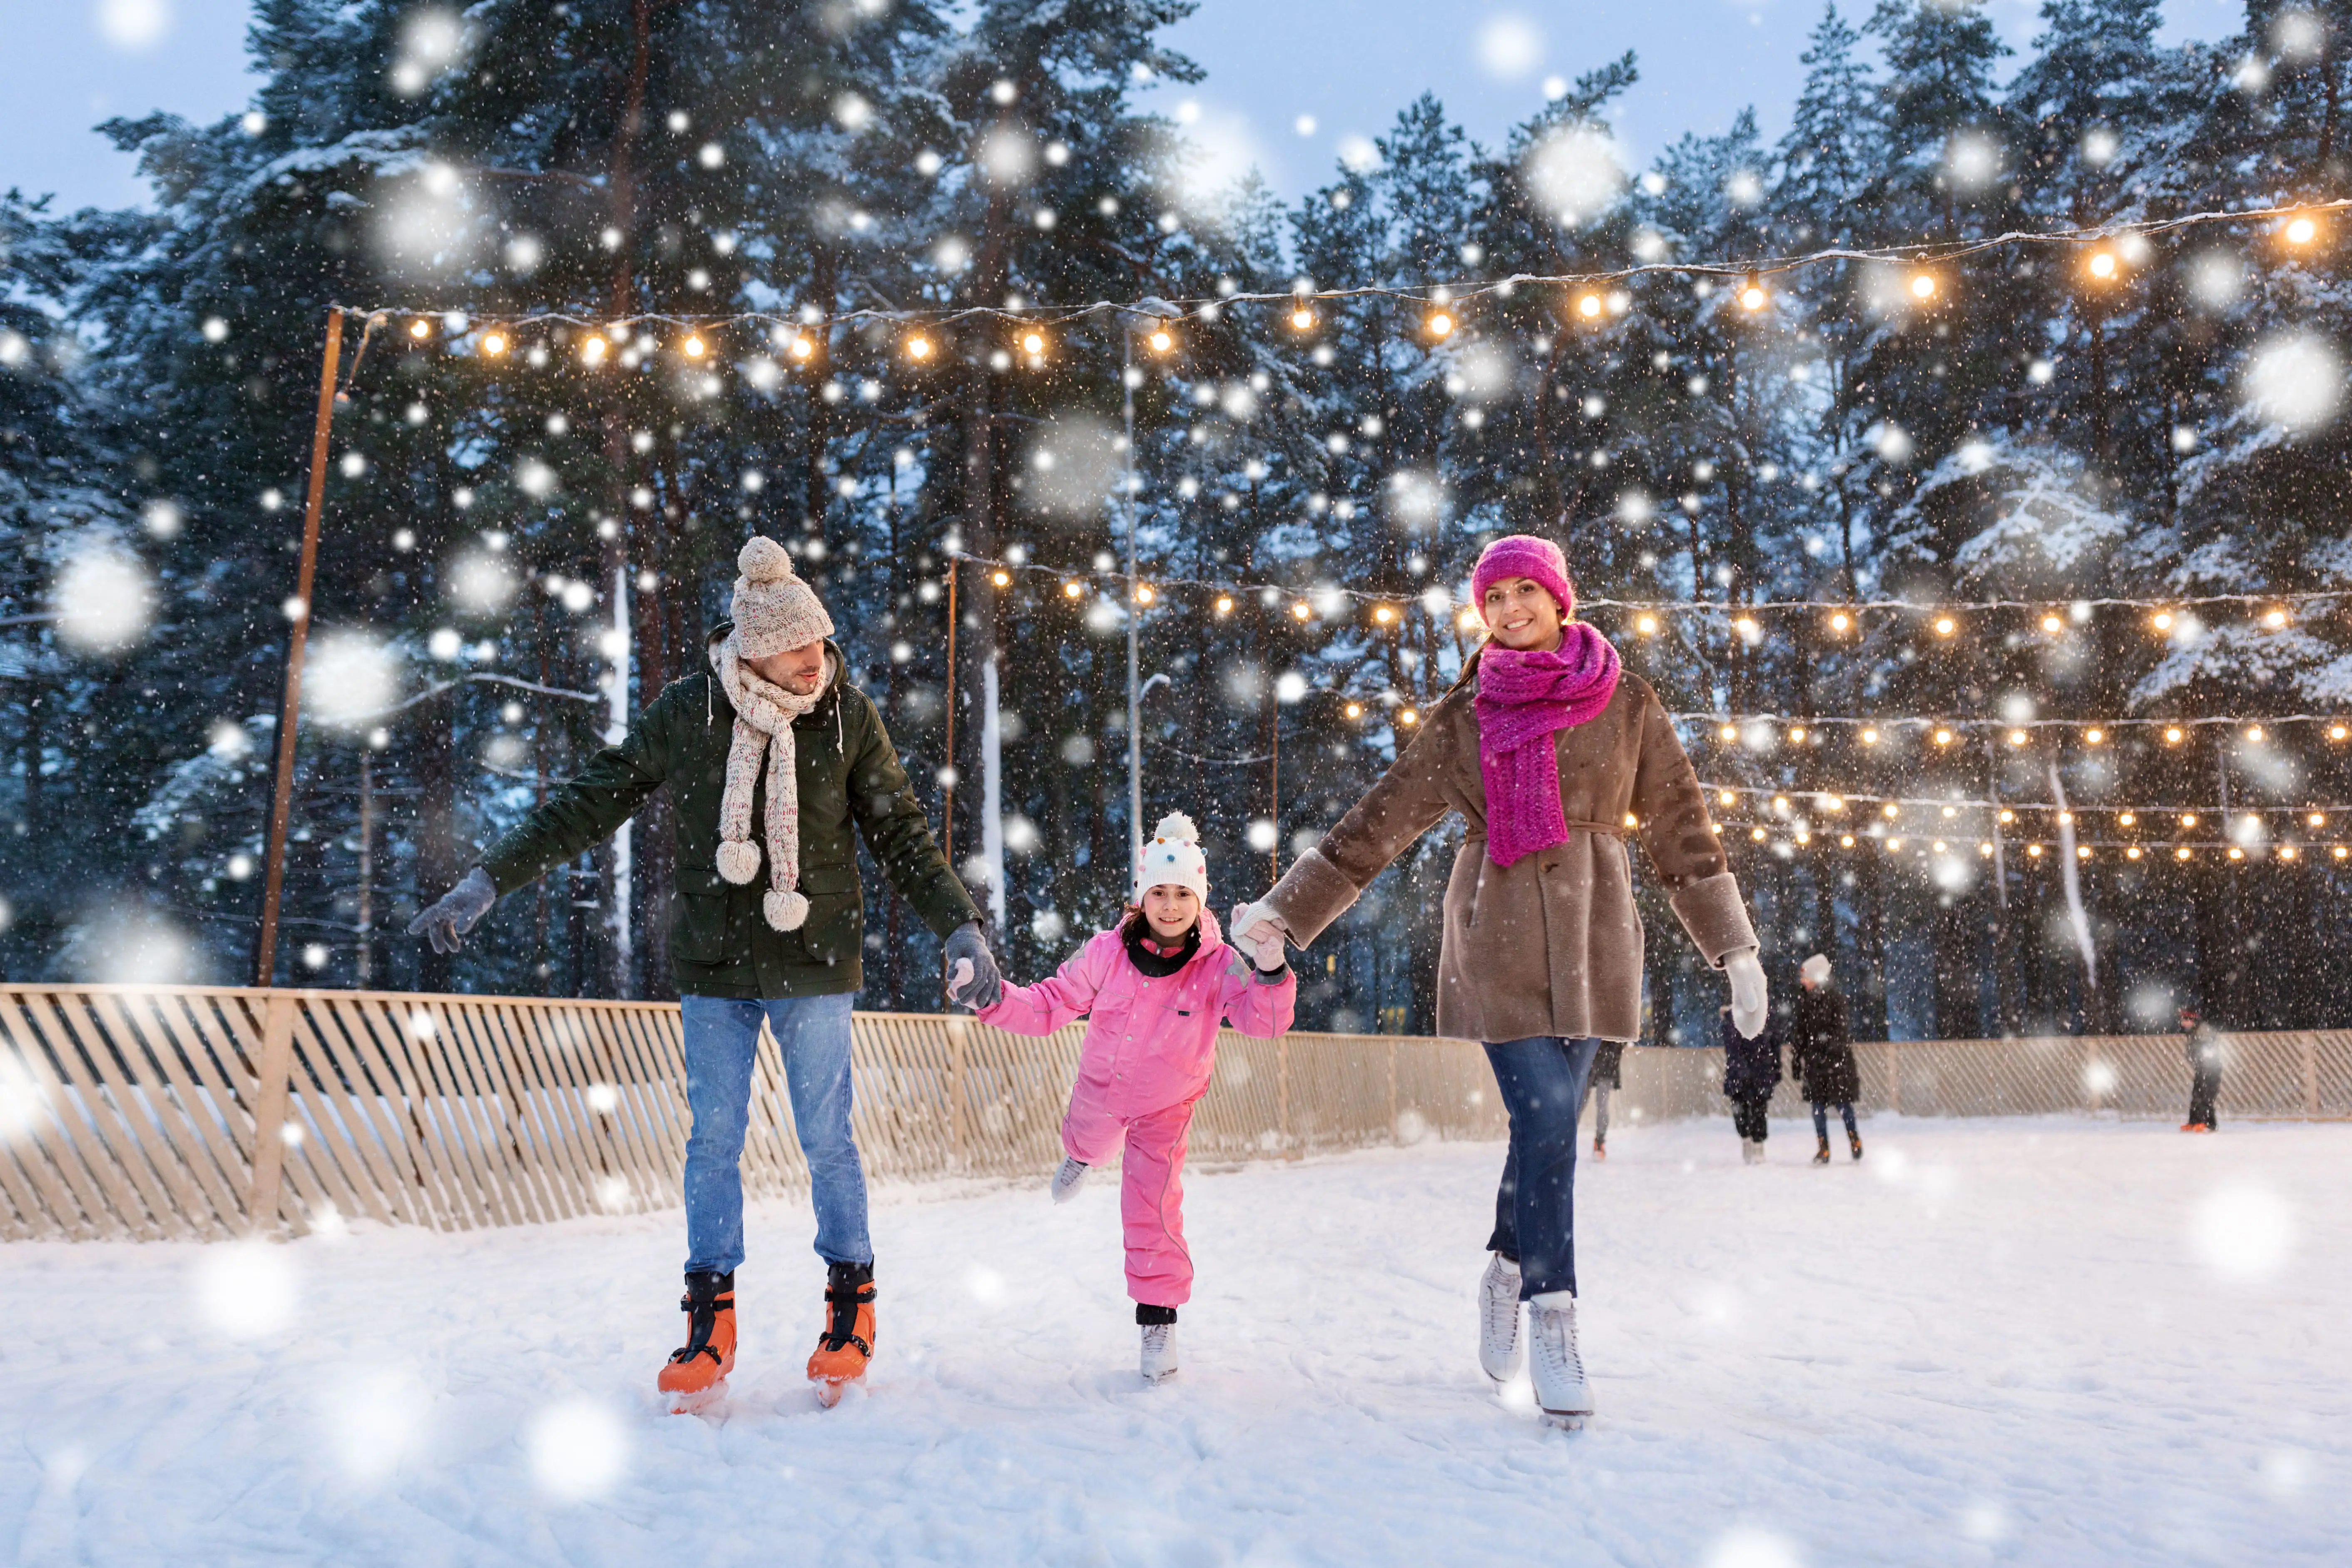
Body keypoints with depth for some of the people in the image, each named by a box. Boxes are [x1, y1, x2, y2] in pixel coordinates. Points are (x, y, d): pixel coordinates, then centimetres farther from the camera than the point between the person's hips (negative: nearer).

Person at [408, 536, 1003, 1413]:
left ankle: (851, 1307, 18)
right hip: (714, 968, 1)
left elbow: (902, 835, 3)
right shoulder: (686, 713, -4)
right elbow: (592, 802, 2)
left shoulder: (848, 718, -4)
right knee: (714, 1142, 3)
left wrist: (962, 929, -4)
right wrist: (487, 882, -1)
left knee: (827, 1141, 4)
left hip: (814, 967, -1)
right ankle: (710, 1324, 13)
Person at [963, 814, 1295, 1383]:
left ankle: (1158, 1319, 10)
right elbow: (1050, 1005, -21)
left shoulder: (1218, 966, -30)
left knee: (1153, 1207, -7)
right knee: (1088, 1140, 33)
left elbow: (1265, 1020, -42)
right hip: (1100, 1085, 3)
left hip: (1164, 1107, -3)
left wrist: (1269, 971, -61)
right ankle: (1082, 1157, 73)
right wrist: (994, 1000, -37)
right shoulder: (1106, 953, -27)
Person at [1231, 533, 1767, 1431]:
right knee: (1545, 1121, -11)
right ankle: (1552, 1322, 1)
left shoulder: (1627, 705, 7)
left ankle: (1509, 1270, 28)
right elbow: (1381, 820, 8)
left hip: (1592, 938, 1)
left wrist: (1735, 949, 8)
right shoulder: (1464, 715, 7)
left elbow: (1680, 826, 10)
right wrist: (1284, 911, 5)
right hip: (1498, 937, -1)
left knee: (1549, 1124, 2)